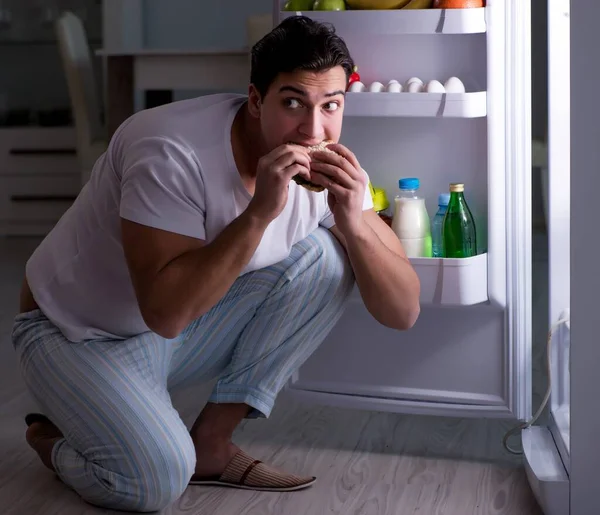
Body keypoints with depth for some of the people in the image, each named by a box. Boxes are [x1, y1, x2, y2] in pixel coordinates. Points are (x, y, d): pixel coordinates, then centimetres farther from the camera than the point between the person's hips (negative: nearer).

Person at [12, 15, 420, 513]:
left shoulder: (329, 167, -13)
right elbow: (165, 311, -37)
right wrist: (260, 211, -40)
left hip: (189, 327, 6)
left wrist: (352, 220, -32)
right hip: (79, 335, -5)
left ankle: (210, 444, -5)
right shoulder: (172, 153, -31)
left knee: (328, 257, -14)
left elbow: (403, 312, -14)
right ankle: (54, 436, 7)